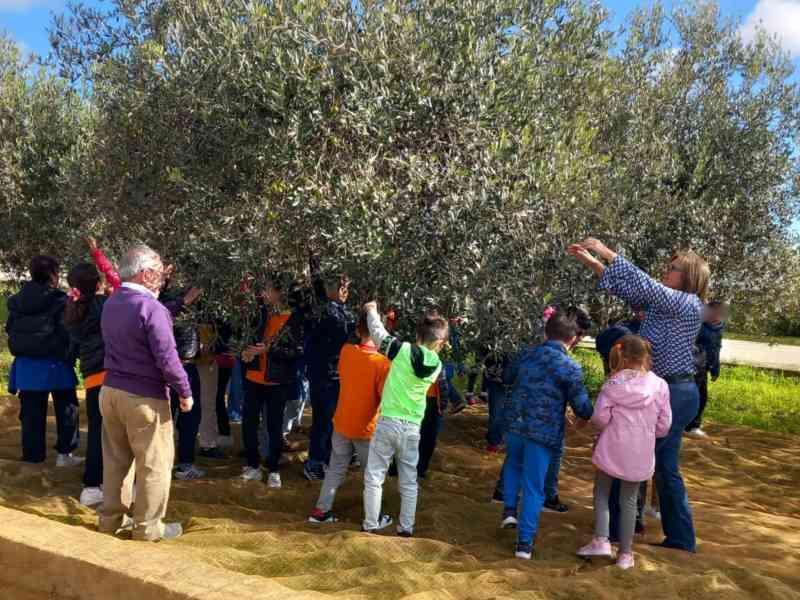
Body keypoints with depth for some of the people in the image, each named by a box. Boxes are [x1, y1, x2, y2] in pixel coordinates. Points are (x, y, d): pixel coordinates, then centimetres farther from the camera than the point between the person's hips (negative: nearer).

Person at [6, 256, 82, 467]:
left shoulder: (16, 301, 2)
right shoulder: (60, 301, -16)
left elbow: (10, 330, 9)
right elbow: (68, 334, -14)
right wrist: (69, 358, 0)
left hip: (25, 365, 5)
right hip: (54, 364, -5)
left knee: (31, 413, 12)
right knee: (66, 410, 11)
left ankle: (33, 456, 18)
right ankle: (64, 453, 11)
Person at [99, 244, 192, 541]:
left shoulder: (110, 303, 7)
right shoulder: (150, 307, -19)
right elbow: (166, 358, -22)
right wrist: (185, 391, -10)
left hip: (110, 390, 8)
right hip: (144, 397, -8)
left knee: (116, 459, 19)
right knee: (154, 464, 6)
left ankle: (111, 517, 31)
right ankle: (148, 526, 15)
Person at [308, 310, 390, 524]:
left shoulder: (346, 351, -8)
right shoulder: (382, 363, -21)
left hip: (341, 424, 4)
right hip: (366, 429, -4)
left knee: (336, 469, 18)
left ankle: (321, 510, 23)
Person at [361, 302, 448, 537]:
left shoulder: (403, 350, -9)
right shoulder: (436, 365, 1)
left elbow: (378, 332, 3)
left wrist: (372, 310, 19)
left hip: (388, 422, -3)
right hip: (412, 427, 3)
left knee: (374, 478, 7)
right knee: (409, 482, 14)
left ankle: (371, 527, 11)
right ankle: (406, 529, 19)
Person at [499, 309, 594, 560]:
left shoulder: (527, 353, 1)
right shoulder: (571, 368, -12)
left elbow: (508, 378, 18)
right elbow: (582, 407, -12)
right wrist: (592, 415, 10)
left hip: (515, 424, 4)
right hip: (544, 433, -4)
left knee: (513, 463, 33)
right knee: (533, 487, 7)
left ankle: (509, 509, 23)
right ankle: (525, 542, 12)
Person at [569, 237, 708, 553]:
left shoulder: (688, 304, -14)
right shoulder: (663, 301, 11)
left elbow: (644, 284, -26)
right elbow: (627, 290, 13)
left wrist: (606, 251, -22)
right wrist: (591, 261, 6)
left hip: (673, 394, -9)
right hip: (671, 393, 9)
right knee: (665, 468, 15)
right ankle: (681, 537, 25)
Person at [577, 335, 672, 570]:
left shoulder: (613, 385, -10)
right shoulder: (660, 386, -4)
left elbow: (599, 417, -13)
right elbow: (664, 426, 0)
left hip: (611, 449, -2)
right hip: (640, 454, 2)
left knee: (601, 492, 18)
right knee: (629, 500, 14)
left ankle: (601, 540, 7)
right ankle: (625, 553, 20)